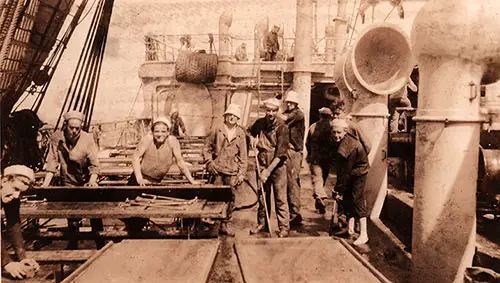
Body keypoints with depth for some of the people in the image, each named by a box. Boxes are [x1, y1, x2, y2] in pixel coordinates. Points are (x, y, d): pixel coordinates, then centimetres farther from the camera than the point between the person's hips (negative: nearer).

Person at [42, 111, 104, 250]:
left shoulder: (88, 138, -15)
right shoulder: (57, 138, -10)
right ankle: (73, 244, 26)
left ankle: (100, 244, 13)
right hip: (68, 183, 1)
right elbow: (52, 162, -7)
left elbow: (94, 164, -15)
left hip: (86, 181, -1)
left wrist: (92, 180, -29)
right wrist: (45, 183, -13)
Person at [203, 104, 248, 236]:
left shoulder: (241, 134, 7)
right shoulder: (217, 130, 2)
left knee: (230, 198, 4)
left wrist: (241, 174, 3)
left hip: (232, 172, 2)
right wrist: (209, 162, -6)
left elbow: (243, 156, 9)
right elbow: (206, 148, 8)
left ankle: (224, 225, 18)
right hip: (217, 170, -2)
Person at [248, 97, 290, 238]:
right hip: (262, 165, 5)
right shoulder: (259, 123, 2)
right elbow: (250, 133, 27)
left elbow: (281, 153, -17)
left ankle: (284, 227, 6)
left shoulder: (282, 127, -13)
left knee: (280, 198, -3)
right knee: (262, 197, 13)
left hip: (278, 166, -4)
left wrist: (268, 170, -19)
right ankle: (262, 223, 27)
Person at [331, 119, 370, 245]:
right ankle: (350, 228, 23)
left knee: (357, 200, -11)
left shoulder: (348, 148, -32)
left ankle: (363, 234, -6)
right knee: (347, 198, 11)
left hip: (358, 173, -9)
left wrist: (338, 188, -18)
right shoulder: (339, 142, -5)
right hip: (350, 172, 9)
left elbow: (345, 172, -26)